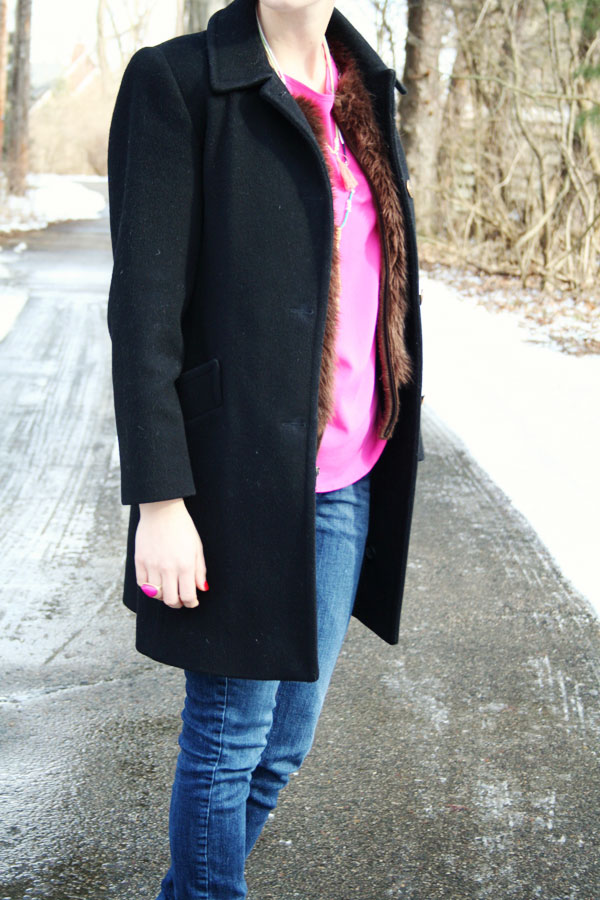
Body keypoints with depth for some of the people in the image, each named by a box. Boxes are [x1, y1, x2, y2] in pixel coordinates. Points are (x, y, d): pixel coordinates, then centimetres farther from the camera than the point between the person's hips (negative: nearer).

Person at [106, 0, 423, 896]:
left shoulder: (363, 89, 10)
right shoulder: (176, 81, -10)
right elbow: (144, 307, -13)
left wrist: (385, 465, 17)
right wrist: (159, 501, -17)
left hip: (345, 480, 7)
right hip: (241, 478, -7)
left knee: (288, 733, 16)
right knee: (231, 732, 7)